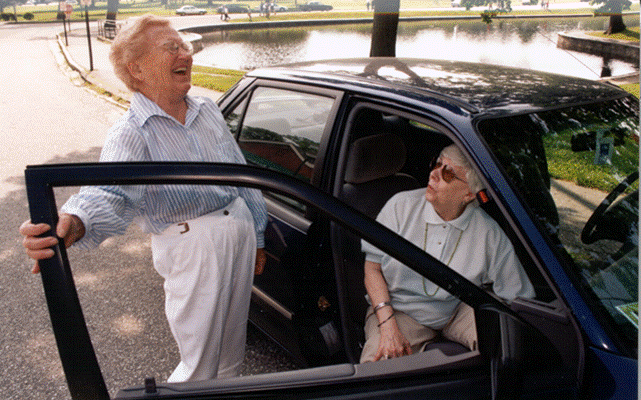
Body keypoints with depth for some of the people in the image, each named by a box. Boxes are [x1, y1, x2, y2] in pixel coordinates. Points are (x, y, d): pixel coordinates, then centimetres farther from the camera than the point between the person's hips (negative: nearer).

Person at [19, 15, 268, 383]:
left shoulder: (208, 110, 8)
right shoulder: (131, 134, -12)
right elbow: (110, 192, -31)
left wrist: (257, 238, 16)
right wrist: (70, 226, -54)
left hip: (240, 226, 6)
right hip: (193, 245, -6)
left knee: (233, 346, 21)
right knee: (201, 363, 3)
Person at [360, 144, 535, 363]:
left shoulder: (490, 234, -12)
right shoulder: (401, 205, -12)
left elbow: (518, 298, -6)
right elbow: (372, 267, -7)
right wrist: (388, 326, -18)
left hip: (458, 310, 2)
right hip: (398, 310, -1)